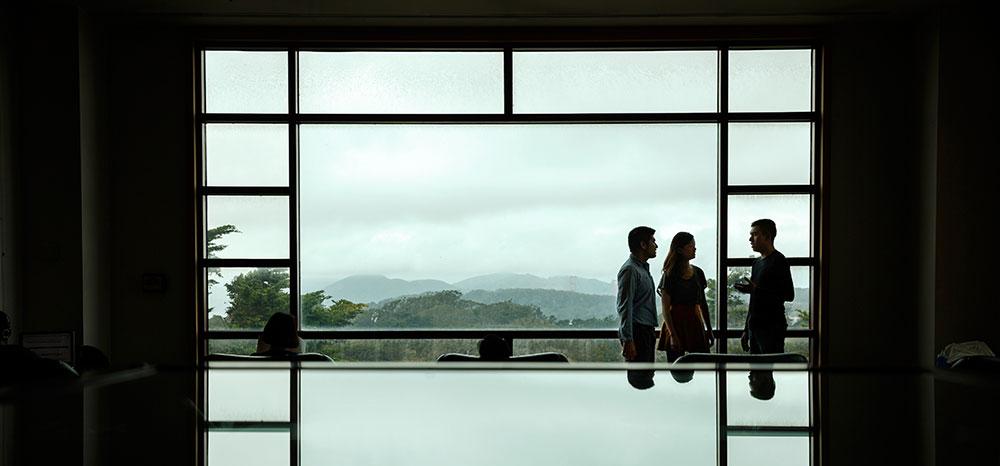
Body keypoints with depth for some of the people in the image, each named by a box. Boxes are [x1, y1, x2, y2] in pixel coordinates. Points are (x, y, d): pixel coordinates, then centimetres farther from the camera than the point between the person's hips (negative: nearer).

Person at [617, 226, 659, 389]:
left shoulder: (643, 267, 18)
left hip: (647, 331, 10)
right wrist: (628, 341, -23)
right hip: (637, 331, -10)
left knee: (646, 378, 12)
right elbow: (624, 307, -20)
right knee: (639, 380, -10)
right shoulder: (630, 270, -14)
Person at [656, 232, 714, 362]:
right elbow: (665, 308, -10)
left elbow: (703, 303, 16)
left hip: (695, 322, 5)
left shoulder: (698, 272, 9)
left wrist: (709, 330, 15)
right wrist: (672, 335, -16)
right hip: (676, 323, -5)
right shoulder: (670, 275, -7)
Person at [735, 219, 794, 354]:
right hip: (755, 327, 8)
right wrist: (746, 330, 20)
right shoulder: (757, 263, 18)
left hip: (772, 328, -8)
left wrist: (756, 290, -21)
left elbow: (789, 295, -15)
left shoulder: (779, 261, -8)